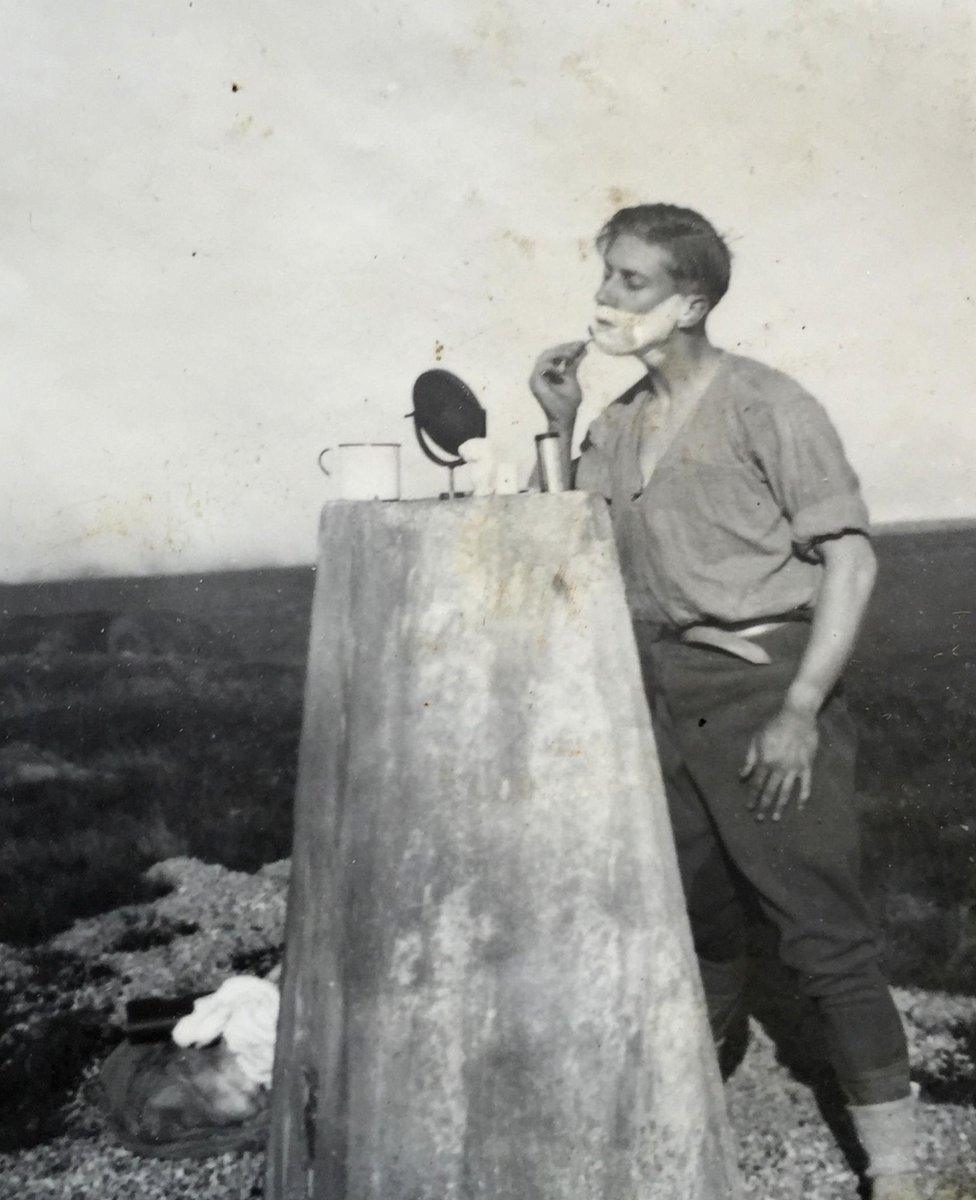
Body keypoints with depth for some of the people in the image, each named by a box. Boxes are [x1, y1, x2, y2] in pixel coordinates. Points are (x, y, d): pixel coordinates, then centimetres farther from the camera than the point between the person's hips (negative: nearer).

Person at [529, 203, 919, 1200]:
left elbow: (850, 558, -11)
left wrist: (801, 711, -17)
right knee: (692, 920, 18)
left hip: (765, 694, -6)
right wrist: (560, 427, 2)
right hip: (665, 697, 6)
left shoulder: (764, 406, -10)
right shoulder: (619, 425, 10)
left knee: (824, 937, -3)